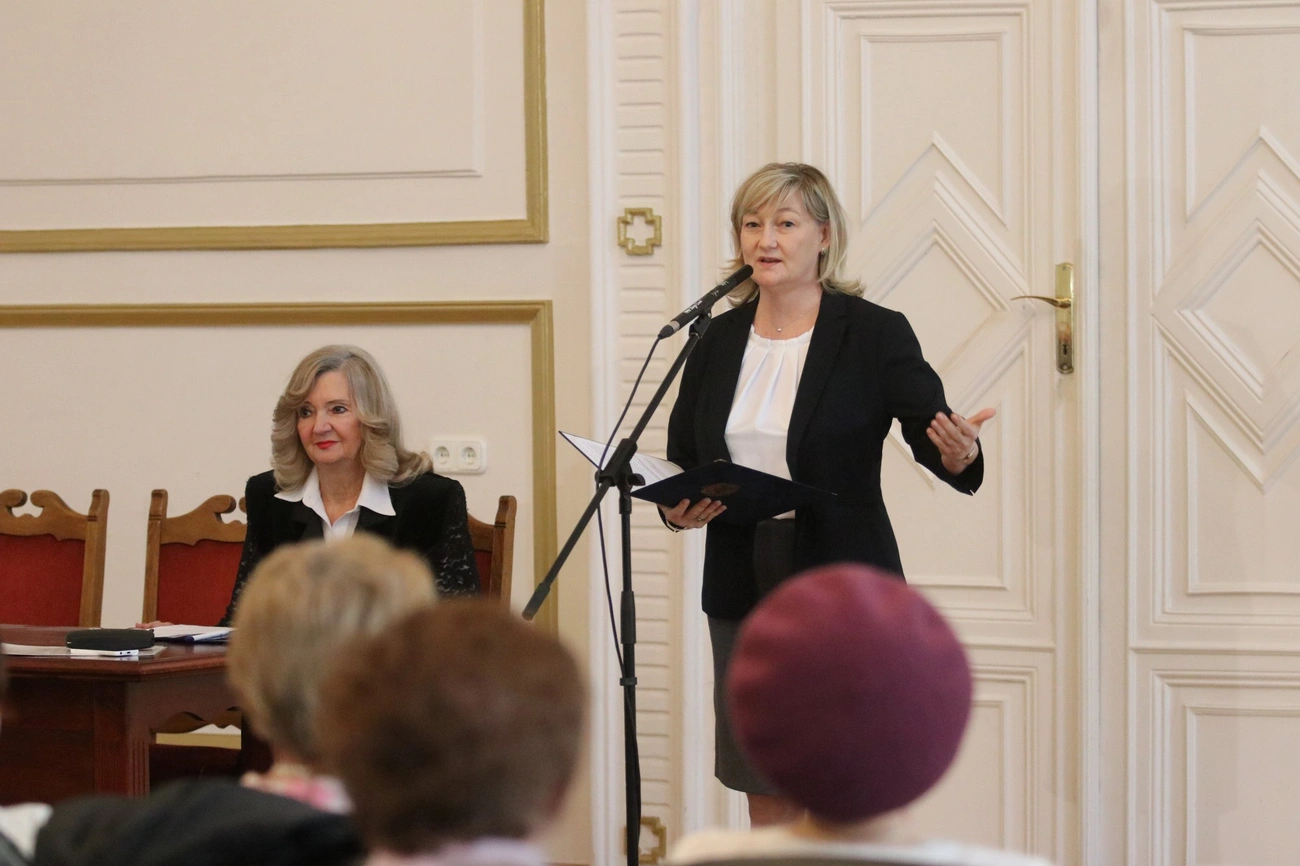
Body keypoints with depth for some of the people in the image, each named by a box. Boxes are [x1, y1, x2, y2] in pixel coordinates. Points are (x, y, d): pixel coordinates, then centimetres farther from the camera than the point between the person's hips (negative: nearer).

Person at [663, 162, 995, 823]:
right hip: (741, 590, 4)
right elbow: (680, 457, 13)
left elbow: (931, 431, -11)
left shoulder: (875, 334, -4)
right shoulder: (718, 340, 9)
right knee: (765, 795, 9)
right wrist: (677, 510, -8)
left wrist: (957, 453, -34)